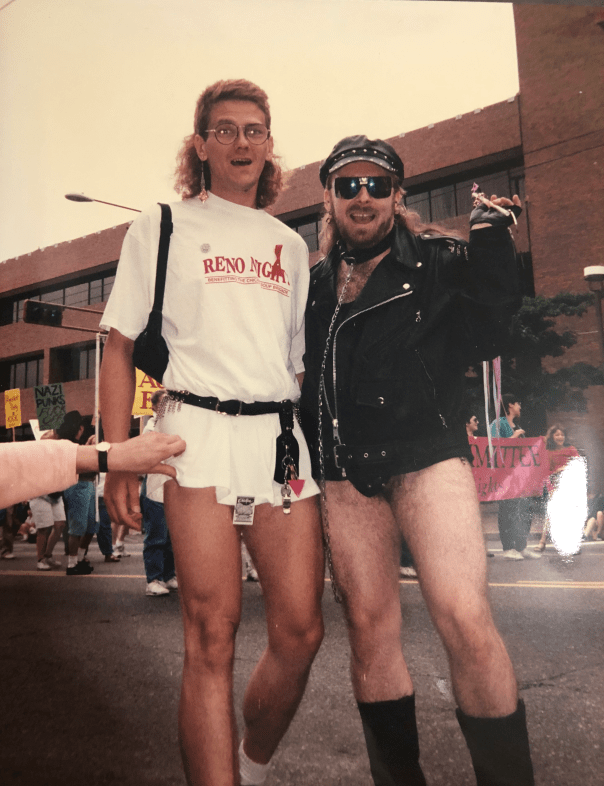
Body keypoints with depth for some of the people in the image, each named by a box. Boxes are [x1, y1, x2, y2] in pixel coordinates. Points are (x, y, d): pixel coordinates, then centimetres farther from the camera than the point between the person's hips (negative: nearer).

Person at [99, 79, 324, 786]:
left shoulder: (290, 243, 21)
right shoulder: (162, 226, 11)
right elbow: (119, 346, 5)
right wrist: (117, 460, -6)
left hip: (282, 436, 4)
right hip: (201, 430, -3)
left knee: (300, 632, 2)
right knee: (212, 635, -6)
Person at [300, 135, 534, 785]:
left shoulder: (438, 261, 5)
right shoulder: (316, 283, 15)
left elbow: (483, 338, -5)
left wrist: (490, 244, -10)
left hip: (425, 454, -3)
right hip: (343, 470, 4)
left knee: (466, 621, -15)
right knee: (368, 627, 7)